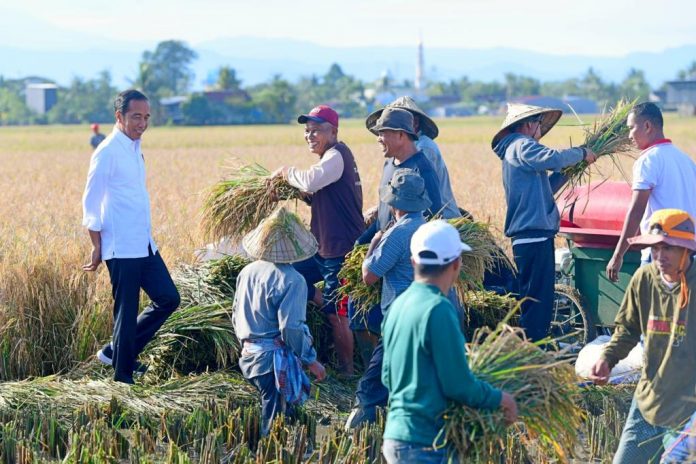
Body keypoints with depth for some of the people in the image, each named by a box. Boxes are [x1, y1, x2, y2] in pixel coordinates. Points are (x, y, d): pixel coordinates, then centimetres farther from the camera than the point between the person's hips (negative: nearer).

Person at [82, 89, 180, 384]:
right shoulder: (108, 152, -14)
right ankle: (122, 376, 11)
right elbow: (90, 204, -12)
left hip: (144, 245, 9)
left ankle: (116, 352, 19)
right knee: (127, 312, -1)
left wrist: (146, 234, 17)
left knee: (168, 298, 9)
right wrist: (97, 247, -12)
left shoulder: (134, 148, 12)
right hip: (121, 248, -9)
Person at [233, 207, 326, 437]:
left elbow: (236, 315, 15)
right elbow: (291, 327, -19)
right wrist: (310, 360, -7)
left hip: (249, 355, 8)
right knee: (275, 426, -1)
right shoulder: (291, 280, -17)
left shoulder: (247, 272, 6)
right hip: (276, 359, -8)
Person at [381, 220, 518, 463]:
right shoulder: (438, 309, -17)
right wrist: (500, 399, -1)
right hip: (426, 444, -9)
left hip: (396, 434, 9)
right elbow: (458, 386, -18)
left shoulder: (399, 305, 8)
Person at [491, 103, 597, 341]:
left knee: (540, 298, 13)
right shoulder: (522, 146, -8)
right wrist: (582, 153, -10)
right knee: (537, 298, -11)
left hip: (531, 235, 11)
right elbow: (553, 158, -26)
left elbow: (543, 189, 26)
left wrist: (568, 170, 18)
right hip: (534, 234, -11)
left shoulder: (513, 151, 23)